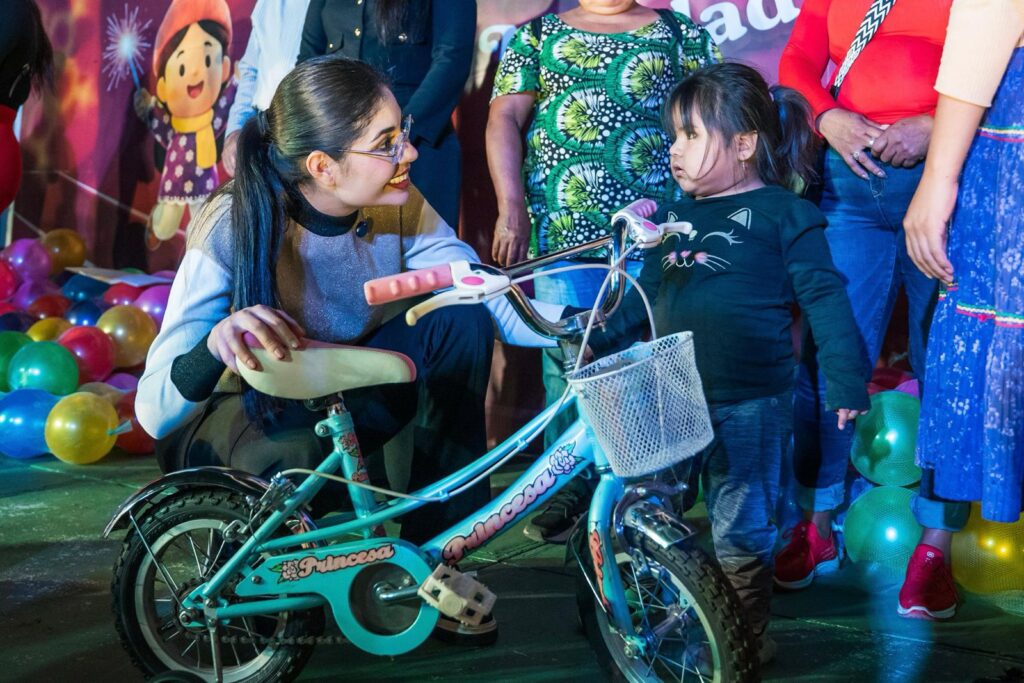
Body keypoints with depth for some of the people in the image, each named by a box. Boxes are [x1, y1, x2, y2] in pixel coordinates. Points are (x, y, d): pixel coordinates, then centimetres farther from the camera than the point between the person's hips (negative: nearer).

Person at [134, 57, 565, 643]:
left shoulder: (399, 210, -16)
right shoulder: (234, 226, -29)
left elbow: (497, 305, -20)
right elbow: (154, 412, -33)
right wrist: (216, 342, -54)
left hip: (336, 402, 5)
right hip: (244, 416, -5)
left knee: (458, 318, -18)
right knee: (294, 455, -39)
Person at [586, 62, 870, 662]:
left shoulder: (782, 214, -6)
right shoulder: (675, 219, 13)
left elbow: (825, 298, -8)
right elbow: (644, 296, 17)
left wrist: (846, 381, -15)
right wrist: (592, 334, 4)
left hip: (749, 407, -6)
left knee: (740, 532, 3)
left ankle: (748, 636, 21)